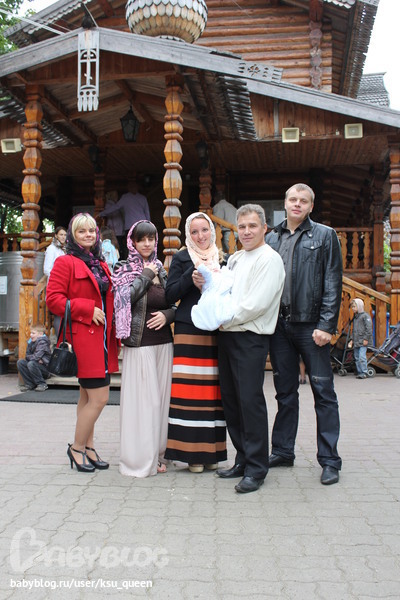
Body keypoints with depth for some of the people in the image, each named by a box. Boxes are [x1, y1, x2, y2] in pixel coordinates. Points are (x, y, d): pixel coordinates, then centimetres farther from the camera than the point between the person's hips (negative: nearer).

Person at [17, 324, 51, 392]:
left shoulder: (43, 342, -16)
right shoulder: (31, 342, 8)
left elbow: (36, 356, -26)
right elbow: (27, 355, 7)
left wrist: (29, 357, -7)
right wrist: (35, 358, -12)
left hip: (45, 367, -8)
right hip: (35, 364, 8)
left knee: (31, 364, -32)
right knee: (20, 362, -7)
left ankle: (42, 384, -15)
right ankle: (30, 384, -3)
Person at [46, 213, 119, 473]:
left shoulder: (102, 266, 18)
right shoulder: (66, 262, -4)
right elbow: (53, 299, -12)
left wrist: (112, 325, 12)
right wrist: (87, 310, -16)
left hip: (103, 339, 8)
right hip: (83, 338, -8)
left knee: (88, 397, 14)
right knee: (99, 398, -9)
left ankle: (88, 448, 23)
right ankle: (77, 448, 9)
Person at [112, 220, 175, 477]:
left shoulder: (160, 269, 15)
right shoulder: (125, 269, 1)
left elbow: (174, 304, 17)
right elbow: (126, 297, -17)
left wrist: (167, 314, -4)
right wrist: (145, 275, -8)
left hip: (163, 342, 5)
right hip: (140, 343, -5)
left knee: (161, 397, 7)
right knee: (142, 398, -4)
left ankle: (158, 454, 19)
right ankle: (141, 458, 7)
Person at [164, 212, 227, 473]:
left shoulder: (222, 259, 16)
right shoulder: (182, 258, 7)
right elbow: (170, 294, -1)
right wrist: (190, 279, -15)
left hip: (216, 332, 3)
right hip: (189, 331, -3)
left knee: (213, 392, 2)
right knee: (191, 391, -6)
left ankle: (211, 451, 12)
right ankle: (192, 452, 3)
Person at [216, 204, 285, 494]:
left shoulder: (269, 259, -7)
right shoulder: (234, 259, 19)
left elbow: (255, 304, -17)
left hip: (251, 339, -8)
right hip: (227, 336, 8)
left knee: (250, 401, -7)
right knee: (231, 401, 11)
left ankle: (256, 469, 4)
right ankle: (243, 460, 24)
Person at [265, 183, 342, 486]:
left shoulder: (325, 236, 2)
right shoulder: (272, 238, 13)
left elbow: (333, 284, -4)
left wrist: (326, 325, -13)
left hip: (311, 325, -4)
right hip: (279, 324, 4)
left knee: (323, 392, 2)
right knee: (285, 391, 13)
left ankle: (329, 460, 10)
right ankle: (283, 451, 24)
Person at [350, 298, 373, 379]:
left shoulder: (365, 315, -7)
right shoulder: (355, 317, 18)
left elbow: (369, 328, -12)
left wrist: (366, 339, -16)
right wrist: (352, 339, 19)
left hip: (363, 342, -8)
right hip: (356, 342, 8)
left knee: (362, 357, -14)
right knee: (356, 358, 9)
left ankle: (364, 372, -8)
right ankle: (359, 372, 15)